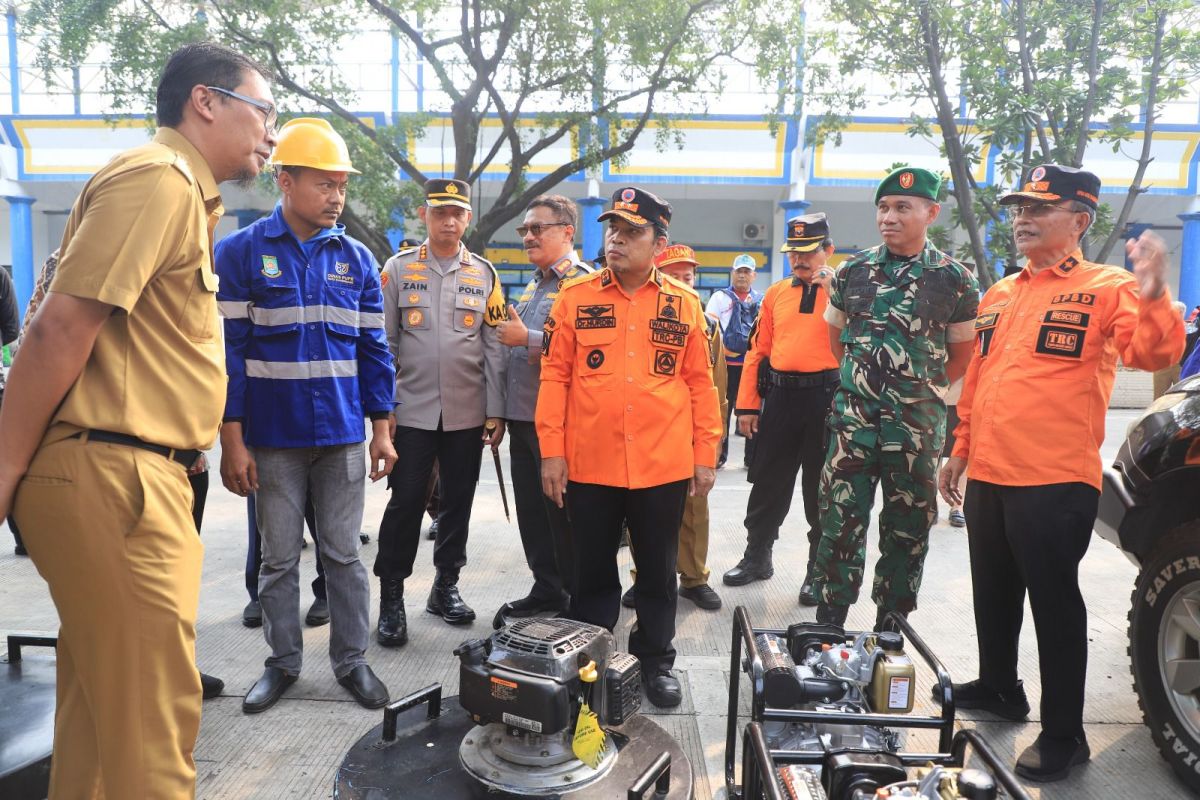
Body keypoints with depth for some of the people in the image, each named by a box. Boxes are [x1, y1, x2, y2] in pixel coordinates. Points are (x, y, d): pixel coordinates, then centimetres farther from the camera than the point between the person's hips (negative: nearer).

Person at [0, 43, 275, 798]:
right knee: (153, 723, 0)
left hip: (136, 479, 10)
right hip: (110, 479, -10)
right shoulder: (157, 175, -12)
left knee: (106, 711, 20)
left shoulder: (185, 193, 19)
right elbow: (62, 328, -18)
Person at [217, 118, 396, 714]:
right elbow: (229, 351, -6)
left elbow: (373, 350, 7)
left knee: (343, 552, 9)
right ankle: (283, 662, 27)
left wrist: (381, 431, 4)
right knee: (279, 557, 11)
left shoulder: (356, 258, 5)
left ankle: (352, 659, 22)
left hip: (343, 436, 2)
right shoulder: (239, 253, -4)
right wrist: (232, 441, -8)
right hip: (272, 439, -2)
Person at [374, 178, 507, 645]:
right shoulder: (399, 268, 3)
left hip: (467, 413, 2)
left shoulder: (484, 274, 7)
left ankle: (446, 586, 25)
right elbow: (385, 343, 2)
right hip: (412, 409, -2)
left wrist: (495, 412, 1)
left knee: (458, 501, 9)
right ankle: (391, 598, 12)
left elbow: (494, 348, 5)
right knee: (405, 502, -1)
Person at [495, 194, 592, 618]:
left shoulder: (581, 282, -10)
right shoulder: (534, 285, 18)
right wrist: (504, 411, 21)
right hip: (522, 416, 9)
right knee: (532, 510, 14)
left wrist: (525, 338, -19)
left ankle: (580, 600, 16)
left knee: (562, 513, 1)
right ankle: (546, 589, 28)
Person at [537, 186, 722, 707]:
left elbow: (700, 382, 4)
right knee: (592, 571, 14)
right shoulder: (576, 297, 1)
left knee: (658, 572, 14)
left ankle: (656, 661, 33)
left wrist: (706, 455, 2)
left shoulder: (684, 304, 2)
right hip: (588, 465, 0)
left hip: (664, 467, 0)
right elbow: (554, 376, -1)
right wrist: (551, 450, -5)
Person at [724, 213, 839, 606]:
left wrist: (833, 290, -20)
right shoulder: (776, 294, 10)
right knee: (768, 484, 12)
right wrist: (747, 404, 6)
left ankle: (819, 571, 21)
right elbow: (759, 350, 10)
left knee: (820, 490, 6)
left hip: (825, 397, -3)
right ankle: (757, 557, 29)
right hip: (779, 397, 3)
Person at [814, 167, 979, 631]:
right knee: (840, 523, 1)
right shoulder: (852, 272, 4)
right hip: (854, 419, 1)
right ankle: (827, 626, 14)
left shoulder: (955, 279, -3)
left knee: (907, 532, 9)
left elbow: (963, 354, 6)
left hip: (918, 426, -1)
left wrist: (922, 389, 4)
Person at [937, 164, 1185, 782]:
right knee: (993, 593, 19)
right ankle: (998, 687, 39)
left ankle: (1063, 734, 18)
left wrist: (1152, 297, -36)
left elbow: (1153, 354, -19)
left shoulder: (1106, 287, -4)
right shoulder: (999, 295, 14)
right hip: (988, 477, 7)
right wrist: (961, 451, 18)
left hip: (1054, 482, -7)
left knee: (1053, 602, 3)